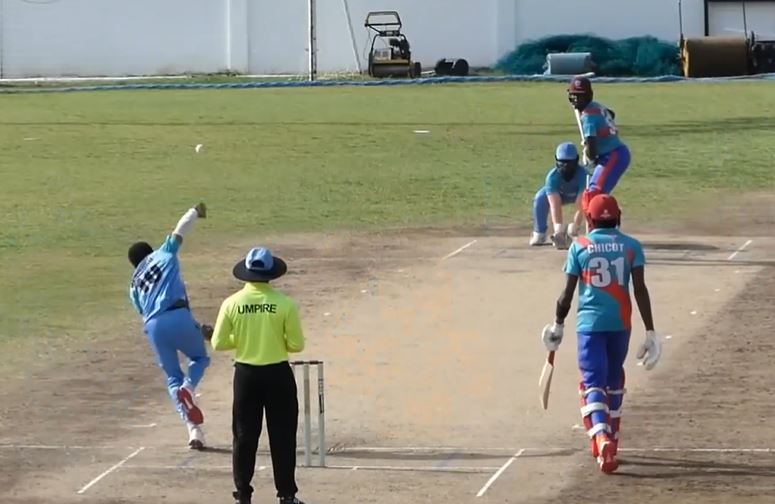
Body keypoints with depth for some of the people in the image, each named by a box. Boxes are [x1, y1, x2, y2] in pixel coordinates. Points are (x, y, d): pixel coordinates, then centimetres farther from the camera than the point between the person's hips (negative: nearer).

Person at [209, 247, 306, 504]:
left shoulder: (232, 303, -7)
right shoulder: (284, 304, -11)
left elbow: (218, 343, -3)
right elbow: (297, 344, -7)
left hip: (246, 375, 1)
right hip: (277, 374, -1)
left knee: (244, 437, 11)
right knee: (282, 436, 8)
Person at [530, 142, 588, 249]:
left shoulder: (582, 174, -40)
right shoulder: (552, 176, -36)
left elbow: (580, 206, -44)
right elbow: (554, 205, -43)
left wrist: (573, 228, -53)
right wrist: (558, 229, -55)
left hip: (579, 193, -1)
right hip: (559, 194, 1)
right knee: (540, 198, -27)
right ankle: (539, 234, -12)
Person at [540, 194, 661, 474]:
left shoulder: (579, 247, 1)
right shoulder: (631, 246, 3)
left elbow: (568, 292, 0)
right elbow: (640, 290, -5)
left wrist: (558, 324, 15)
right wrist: (650, 330, -4)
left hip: (589, 322, -2)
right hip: (620, 324, 2)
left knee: (593, 383, -6)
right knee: (613, 381, 19)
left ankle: (601, 438, -29)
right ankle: (609, 440, 29)